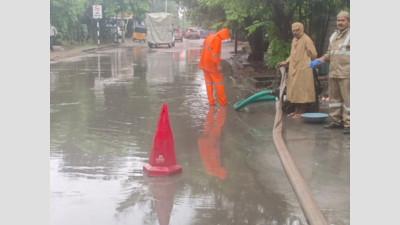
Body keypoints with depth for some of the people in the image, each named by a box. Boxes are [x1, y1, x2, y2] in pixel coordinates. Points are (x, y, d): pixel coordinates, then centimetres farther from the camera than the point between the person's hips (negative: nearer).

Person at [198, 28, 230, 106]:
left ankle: (211, 101, 11)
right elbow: (215, 53, -23)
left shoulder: (210, 36, 9)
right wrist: (218, 65, -18)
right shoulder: (217, 39, -18)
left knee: (208, 81, 12)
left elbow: (204, 46, 17)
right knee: (218, 81, 2)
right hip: (211, 64, -8)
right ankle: (222, 101, 5)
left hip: (204, 63, 8)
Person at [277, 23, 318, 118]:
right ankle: (297, 110, 21)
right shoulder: (294, 40, 14)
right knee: (295, 90, 12)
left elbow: (313, 54, -10)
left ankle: (302, 111, 5)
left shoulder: (306, 40, -12)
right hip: (294, 69, 8)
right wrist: (285, 63, 11)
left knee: (301, 90, -3)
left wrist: (306, 62, 3)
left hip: (303, 69, -8)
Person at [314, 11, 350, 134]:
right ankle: (336, 121, 23)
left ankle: (348, 123, -3)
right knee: (334, 97, 13)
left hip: (346, 74, -8)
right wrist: (323, 58, 9)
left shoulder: (350, 35, -5)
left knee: (347, 98, -6)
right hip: (333, 73, 8)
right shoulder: (334, 36, 18)